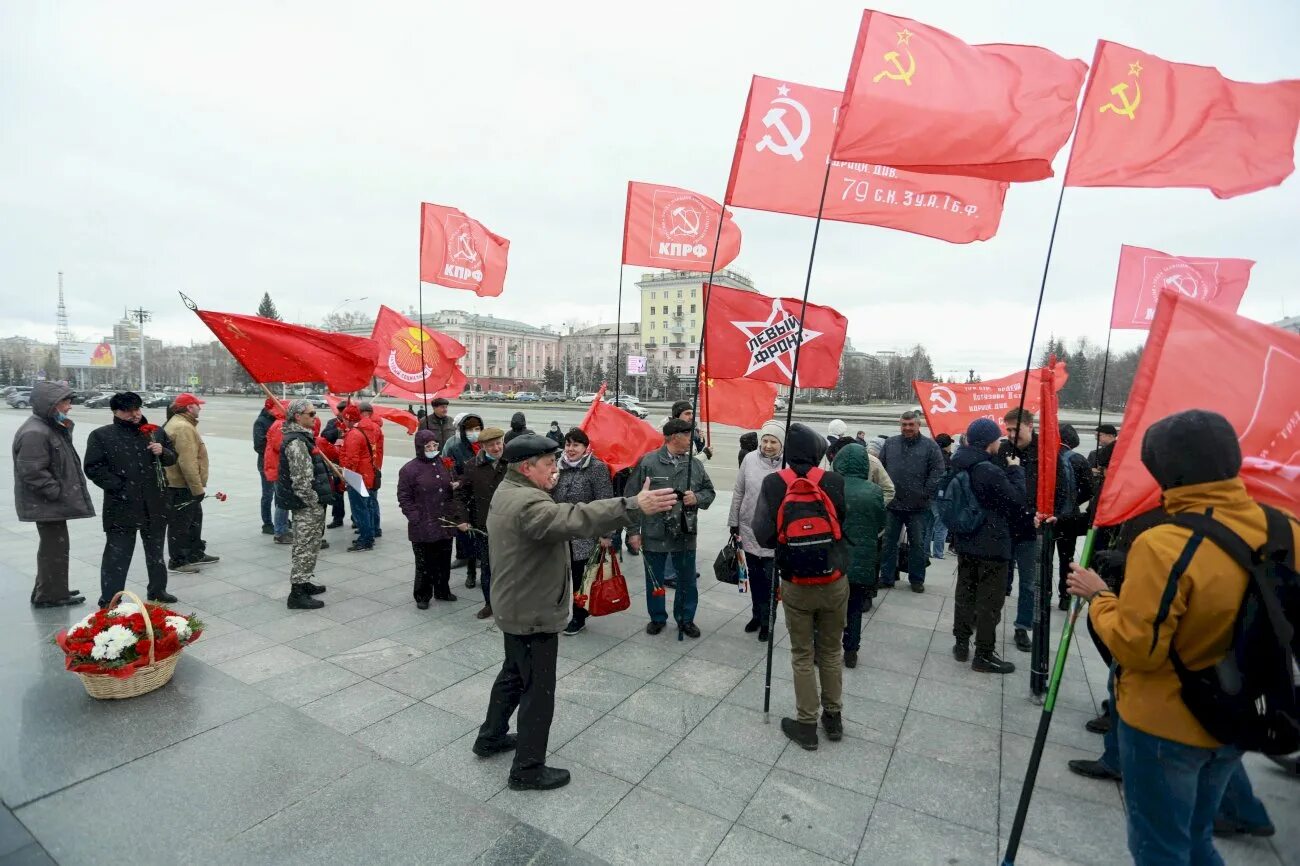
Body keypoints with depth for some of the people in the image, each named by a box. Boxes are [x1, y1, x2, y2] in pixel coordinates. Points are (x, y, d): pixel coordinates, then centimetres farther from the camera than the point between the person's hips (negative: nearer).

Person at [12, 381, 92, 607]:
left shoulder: (52, 428, 13)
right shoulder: (34, 433, -21)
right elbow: (32, 472, -24)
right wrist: (57, 493, -21)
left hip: (53, 503, 11)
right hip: (47, 504, -11)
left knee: (53, 546, 19)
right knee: (55, 547, -2)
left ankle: (48, 591, 32)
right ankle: (51, 595, 9)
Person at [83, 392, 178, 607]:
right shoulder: (101, 436, -2)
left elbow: (172, 458, 16)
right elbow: (93, 468, -6)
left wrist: (162, 452, -6)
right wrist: (118, 487, -15)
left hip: (155, 506, 5)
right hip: (122, 506, -4)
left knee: (155, 551, 17)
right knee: (117, 555, -2)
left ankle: (158, 590, 31)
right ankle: (109, 602, 7)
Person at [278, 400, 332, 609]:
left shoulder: (302, 437, 14)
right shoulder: (296, 442, -19)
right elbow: (301, 480, -24)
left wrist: (317, 503, 22)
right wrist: (314, 503, -18)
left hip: (308, 505, 11)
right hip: (307, 506, -11)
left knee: (306, 546, 20)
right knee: (306, 548, -4)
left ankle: (303, 583, 33)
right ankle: (297, 594, 2)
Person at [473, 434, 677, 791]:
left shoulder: (506, 492, 5)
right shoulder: (526, 503, -29)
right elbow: (576, 518, -46)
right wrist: (633, 507, -53)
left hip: (516, 607, 11)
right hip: (533, 613, -10)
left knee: (513, 673, 27)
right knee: (538, 690, 4)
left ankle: (490, 737, 44)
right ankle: (527, 769, 18)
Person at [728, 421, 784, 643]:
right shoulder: (750, 459, -5)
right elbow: (738, 493, 4)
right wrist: (734, 523, 6)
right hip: (749, 529, 3)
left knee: (770, 579, 7)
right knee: (754, 577, 18)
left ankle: (766, 621, 23)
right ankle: (757, 614, 36)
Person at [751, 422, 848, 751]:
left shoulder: (774, 484, -12)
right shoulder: (835, 482, -11)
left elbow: (762, 534, -14)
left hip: (796, 585, -1)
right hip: (835, 582, 1)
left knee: (802, 655, 14)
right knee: (832, 651, 19)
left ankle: (807, 725, 23)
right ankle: (833, 717, 34)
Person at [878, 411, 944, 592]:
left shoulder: (929, 445, -1)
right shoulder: (889, 443, 6)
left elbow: (937, 471, -5)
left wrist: (925, 494, -11)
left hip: (918, 506, -2)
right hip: (892, 504, 2)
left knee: (918, 544, 9)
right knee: (888, 542, 8)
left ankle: (917, 579, 22)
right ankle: (886, 577, 19)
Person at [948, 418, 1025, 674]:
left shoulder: (959, 466, 2)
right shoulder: (990, 471, -24)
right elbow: (1017, 501, -15)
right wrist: (1015, 470, -7)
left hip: (965, 541, 8)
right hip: (992, 545, -8)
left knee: (965, 593, 16)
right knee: (990, 600, 3)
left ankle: (961, 644, 26)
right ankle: (984, 654, 11)